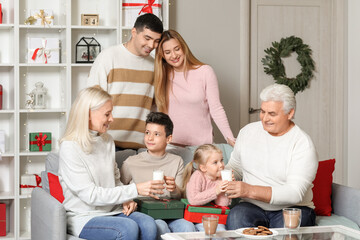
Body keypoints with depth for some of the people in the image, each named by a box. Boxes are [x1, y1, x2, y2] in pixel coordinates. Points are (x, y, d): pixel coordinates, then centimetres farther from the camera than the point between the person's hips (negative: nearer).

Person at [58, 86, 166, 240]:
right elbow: (91, 195, -17)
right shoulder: (69, 148, -12)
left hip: (111, 211, 6)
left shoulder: (107, 141, 11)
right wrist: (135, 190, -19)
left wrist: (126, 199, 0)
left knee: (148, 225, -23)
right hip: (83, 217, -6)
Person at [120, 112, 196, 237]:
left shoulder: (176, 162, 11)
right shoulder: (131, 162, 1)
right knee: (160, 226, -36)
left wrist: (174, 189, -15)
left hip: (169, 215, 2)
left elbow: (178, 196, 8)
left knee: (188, 226, -30)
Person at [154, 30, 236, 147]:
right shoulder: (162, 76, 6)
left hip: (201, 142, -2)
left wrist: (230, 138, -13)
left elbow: (216, 109, -3)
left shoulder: (205, 72, -2)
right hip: (171, 143, 2)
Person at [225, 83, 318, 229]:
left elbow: (295, 193, -19)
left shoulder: (303, 144, -9)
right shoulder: (247, 131, 8)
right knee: (235, 217, -32)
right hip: (253, 207, 3)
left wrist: (250, 191, -28)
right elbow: (235, 167, 21)